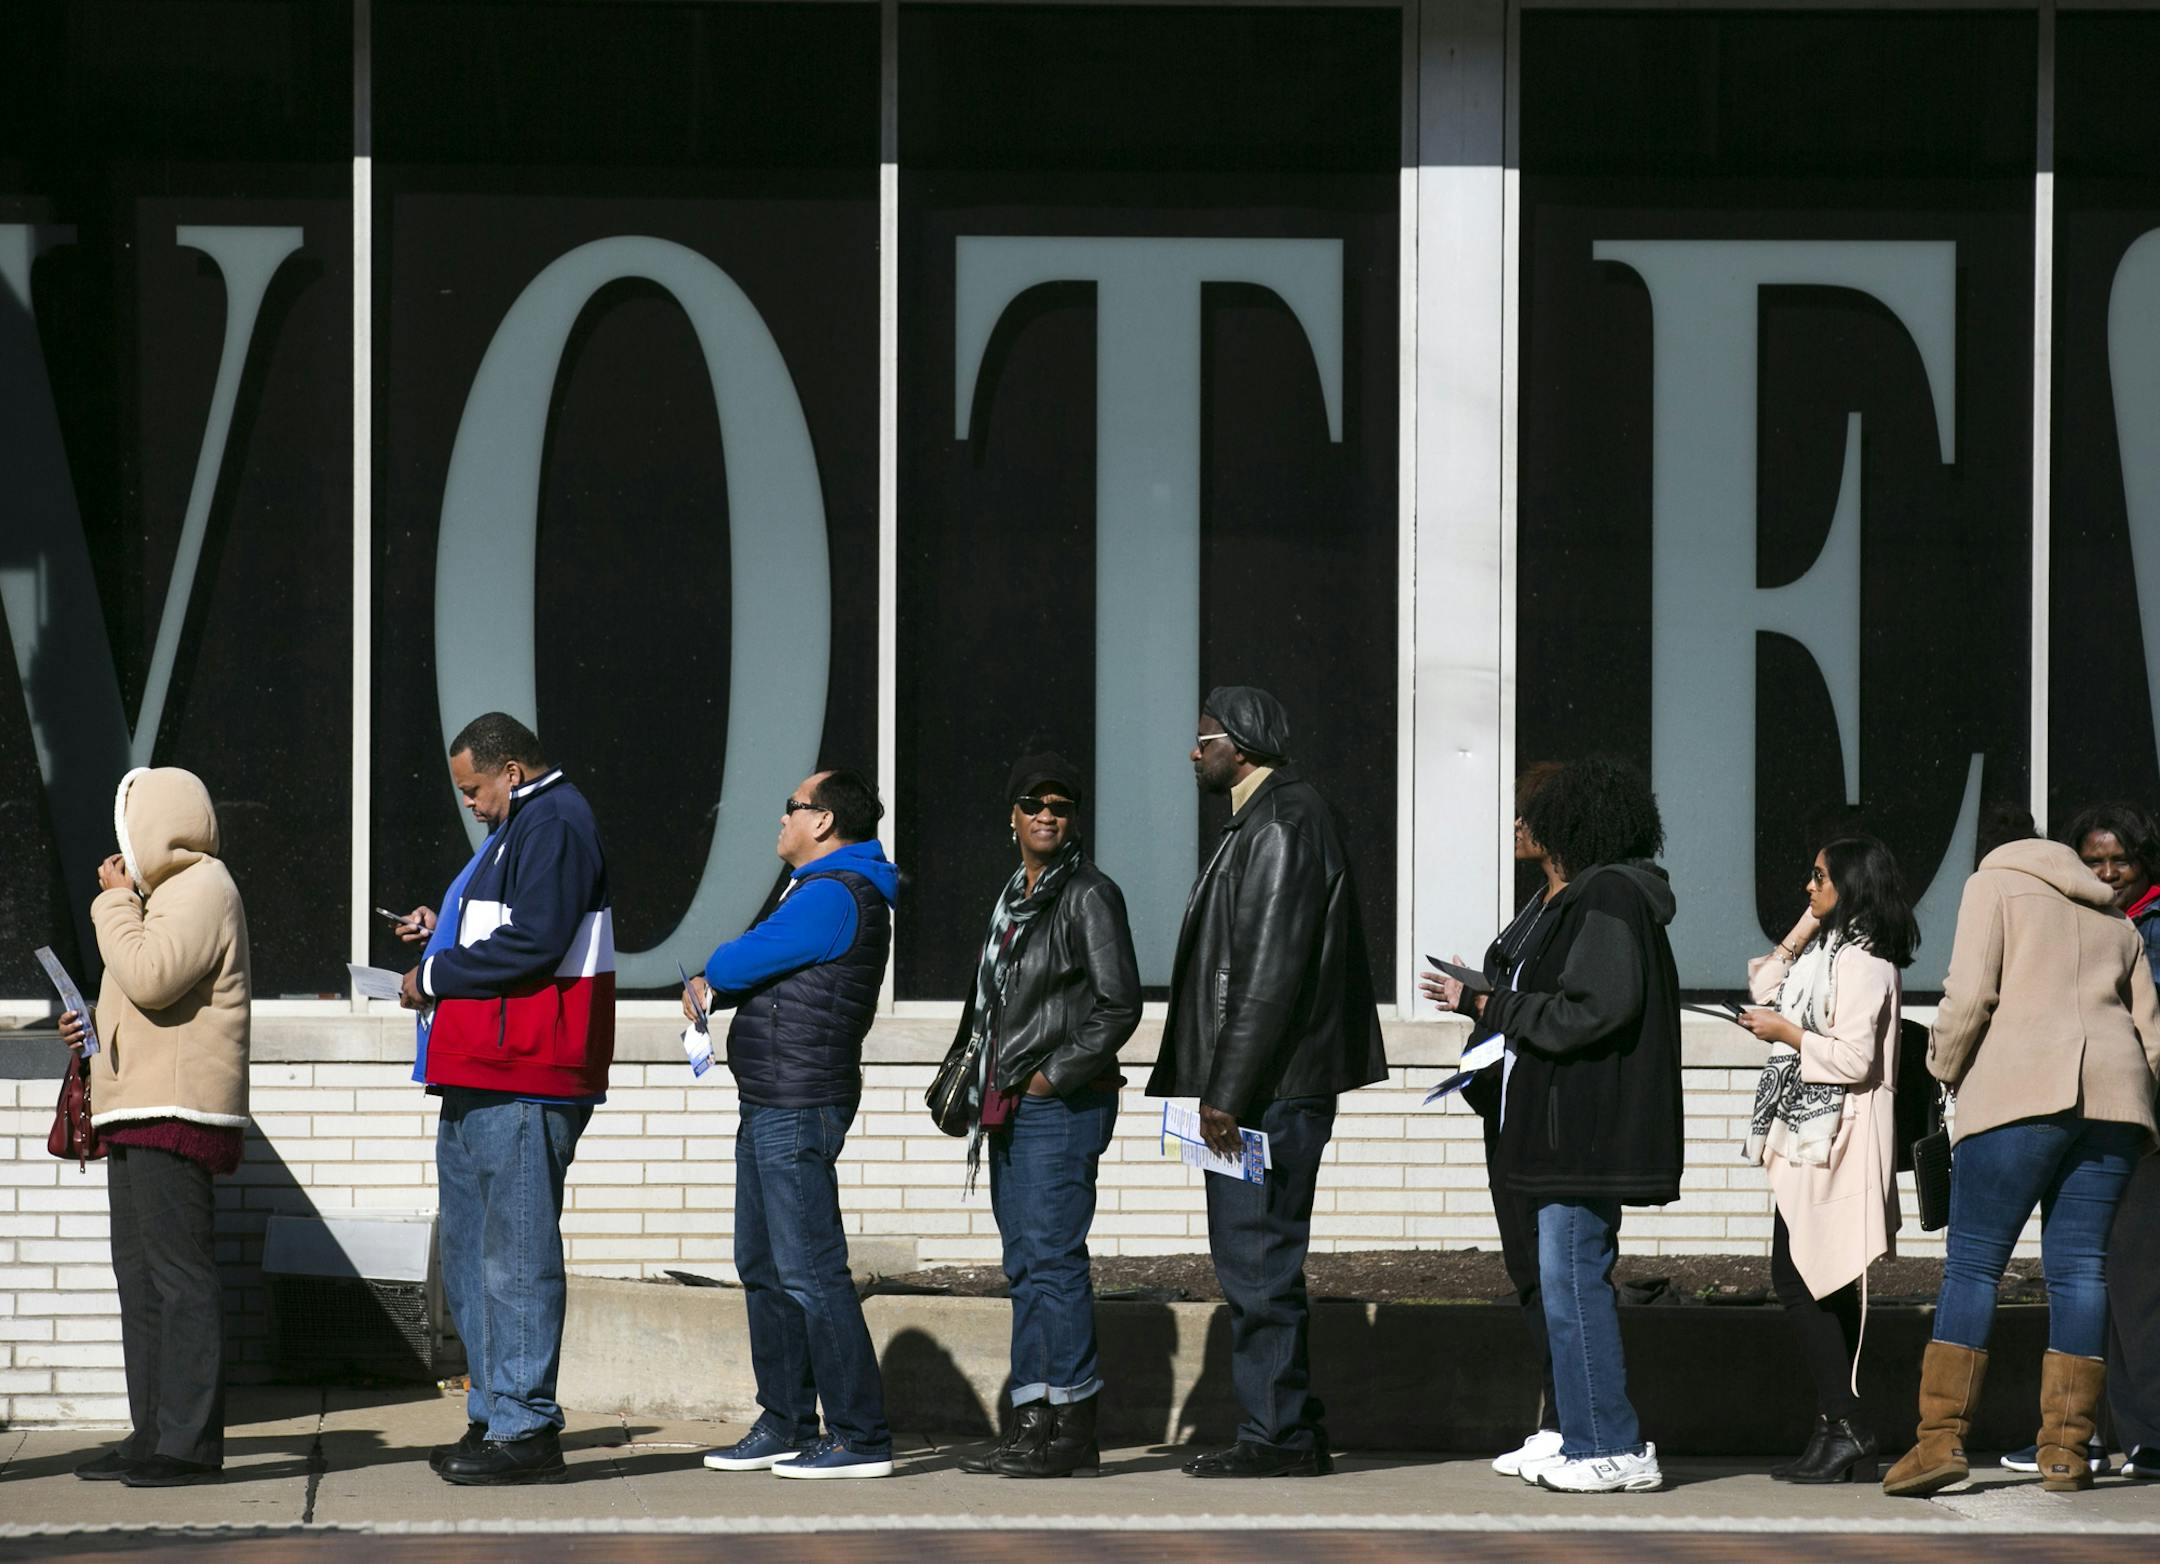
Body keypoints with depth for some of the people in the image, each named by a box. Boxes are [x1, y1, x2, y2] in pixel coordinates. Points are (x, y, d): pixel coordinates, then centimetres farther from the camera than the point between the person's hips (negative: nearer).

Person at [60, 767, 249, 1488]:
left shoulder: (203, 889, -9)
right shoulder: (169, 891, 24)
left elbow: (151, 979, -22)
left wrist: (114, 902, -10)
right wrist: (97, 1024, 14)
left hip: (175, 1110, -11)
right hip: (139, 1111, 11)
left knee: (178, 1273, -12)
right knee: (140, 1274, 10)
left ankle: (190, 1440, -14)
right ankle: (153, 1431, 12)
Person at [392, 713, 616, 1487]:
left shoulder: (553, 826, -10)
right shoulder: (518, 828, 24)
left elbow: (535, 943, -20)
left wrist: (437, 975, -11)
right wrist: (444, 931, 15)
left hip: (523, 1088, -11)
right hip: (480, 1085, 11)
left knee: (516, 1257, -11)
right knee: (471, 1258, 14)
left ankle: (527, 1430, -10)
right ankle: (493, 1419, 20)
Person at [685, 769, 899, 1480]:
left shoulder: (834, 897, -16)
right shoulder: (823, 890, 19)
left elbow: (743, 960, -17)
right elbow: (757, 968, 21)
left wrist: (709, 975, 6)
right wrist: (713, 985, 0)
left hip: (798, 1112, -11)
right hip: (772, 1105, 11)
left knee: (811, 1273, -11)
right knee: (763, 1267, 14)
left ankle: (861, 1436, -10)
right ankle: (786, 1426, 21)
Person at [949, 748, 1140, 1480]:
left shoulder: (1090, 895, -8)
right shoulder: (1013, 897, 17)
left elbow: (1119, 1005, -13)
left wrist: (1055, 1075, -12)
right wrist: (973, 1083, 15)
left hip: (1062, 1107, -9)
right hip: (1009, 1109, 9)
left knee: (1053, 1260, -10)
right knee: (1025, 1265, 8)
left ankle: (1075, 1429, -8)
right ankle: (1034, 1420, 11)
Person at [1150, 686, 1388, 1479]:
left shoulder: (1281, 826, -14)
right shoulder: (1265, 819, 19)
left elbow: (1269, 974, -20)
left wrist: (1228, 1094, -20)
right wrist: (1212, 1084, 19)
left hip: (1269, 1087, -11)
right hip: (1267, 1087, 11)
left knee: (1256, 1258, -7)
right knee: (1257, 1260, 13)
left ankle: (1278, 1435, -4)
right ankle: (1296, 1432, 16)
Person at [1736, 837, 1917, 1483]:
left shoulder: (1863, 962, -14)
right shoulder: (1830, 952, 18)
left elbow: (1854, 1059, -21)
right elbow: (1765, 991, 23)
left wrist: (1787, 1033, -10)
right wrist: (1800, 932, 15)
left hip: (1833, 1143, -10)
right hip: (1810, 1139, 10)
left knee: (1798, 1281, -12)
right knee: (1821, 1286, 8)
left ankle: (1844, 1429, -13)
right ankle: (1842, 1437, 8)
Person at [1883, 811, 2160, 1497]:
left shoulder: (1994, 885, 9)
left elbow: (1969, 996, -4)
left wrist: (1947, 1068, 10)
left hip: (2022, 1090, -5)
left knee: (1972, 1261, -5)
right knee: (2079, 1264, 4)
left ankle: (1942, 1436, -13)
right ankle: (2066, 1446, 0)